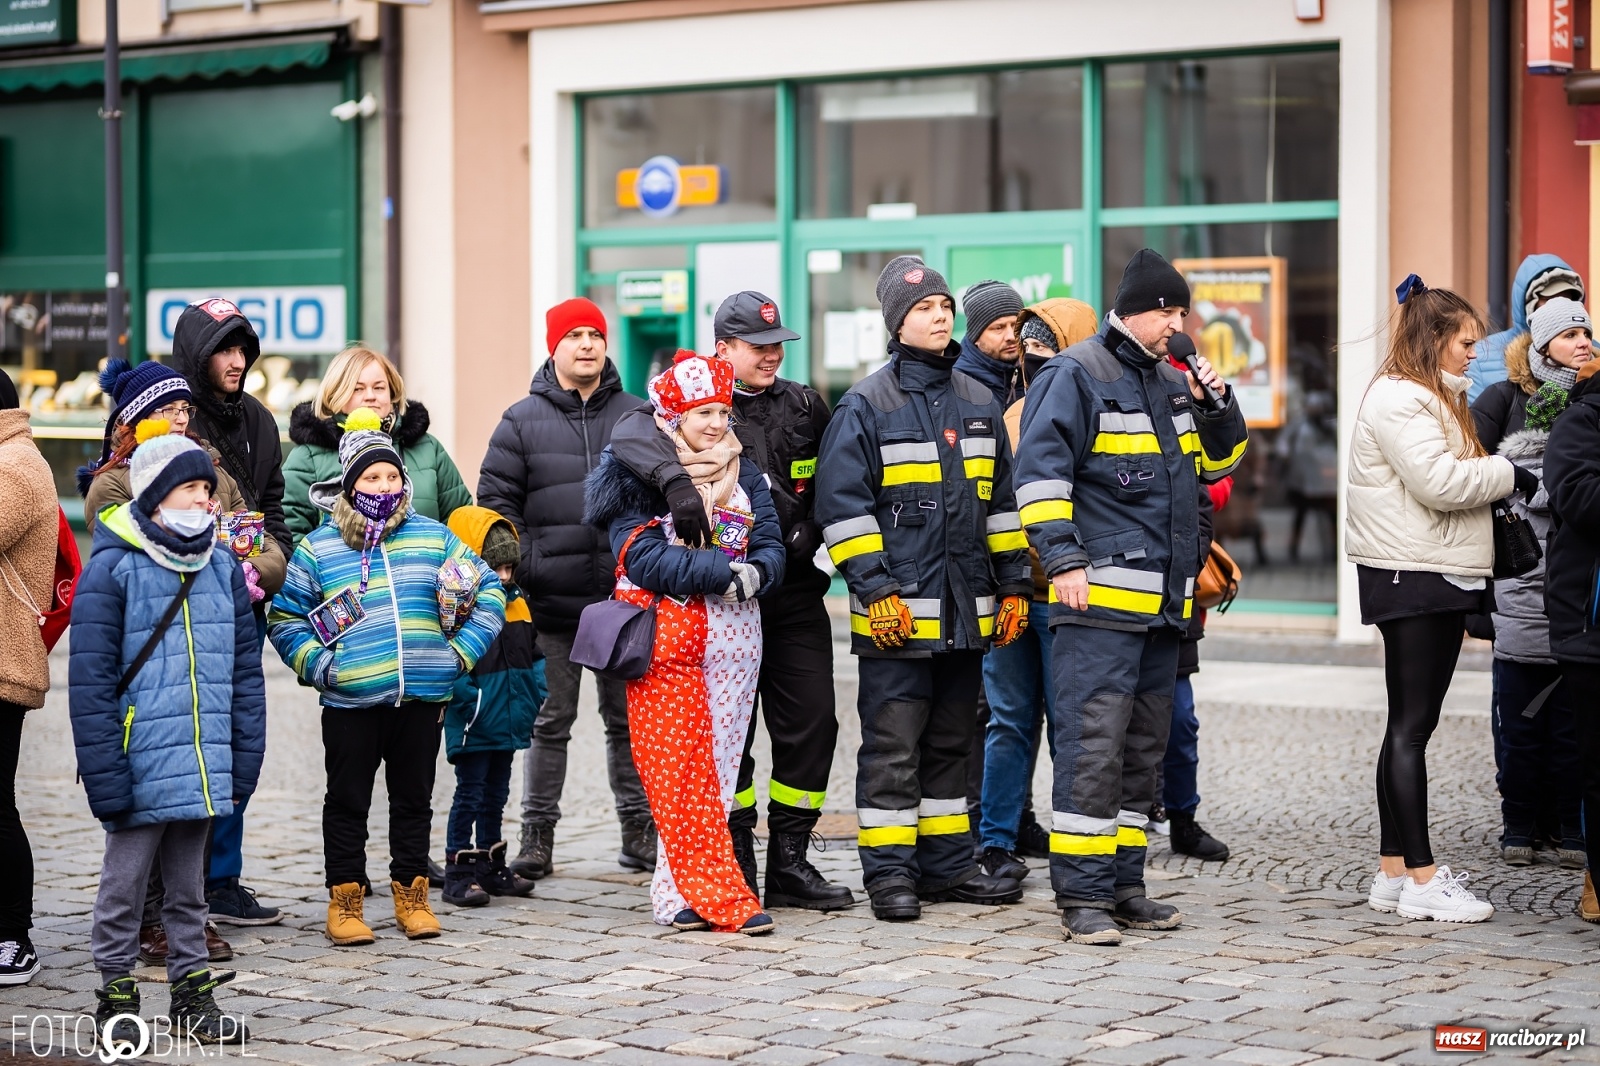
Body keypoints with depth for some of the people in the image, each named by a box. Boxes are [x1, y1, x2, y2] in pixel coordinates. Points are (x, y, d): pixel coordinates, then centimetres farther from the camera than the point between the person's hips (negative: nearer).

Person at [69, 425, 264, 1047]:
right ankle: (116, 995, 19)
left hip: (201, 764, 5)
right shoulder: (111, 570, -9)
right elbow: (90, 682, -11)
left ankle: (191, 991, 25)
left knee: (188, 885, 15)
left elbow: (245, 670, 12)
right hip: (140, 766, -5)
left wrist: (243, 758, 6)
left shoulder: (221, 567, 8)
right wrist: (106, 778, -14)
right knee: (124, 885, 7)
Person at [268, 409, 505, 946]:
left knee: (414, 798, 11)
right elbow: (284, 618, 7)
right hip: (350, 702, -2)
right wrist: (318, 665, -6)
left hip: (423, 699, 2)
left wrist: (462, 652, 3)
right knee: (348, 801, 5)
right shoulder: (317, 548, 3)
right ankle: (344, 899, 14)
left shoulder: (434, 538, 7)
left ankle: (411, 893, 21)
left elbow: (488, 591, 12)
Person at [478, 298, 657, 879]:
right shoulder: (522, 420, 4)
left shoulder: (638, 416, 8)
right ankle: (537, 834, 10)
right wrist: (516, 565, -7)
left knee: (626, 718, 9)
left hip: (624, 598, 1)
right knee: (549, 721, 3)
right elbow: (495, 499, 3)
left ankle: (638, 826, 18)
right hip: (550, 602, -1)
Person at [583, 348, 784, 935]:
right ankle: (722, 896, -6)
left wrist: (757, 571, -16)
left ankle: (679, 891, 7)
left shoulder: (743, 473, 14)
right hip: (663, 637, -5)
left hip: (732, 638, 5)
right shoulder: (636, 474, -1)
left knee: (716, 766, 2)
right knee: (678, 772, -8)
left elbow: (771, 550, 8)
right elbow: (644, 559, -13)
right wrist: (725, 571, -18)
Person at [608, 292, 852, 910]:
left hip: (797, 593, 4)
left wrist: (809, 536, 10)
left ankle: (790, 861, 11)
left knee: (812, 722, 2)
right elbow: (631, 434, -24)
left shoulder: (804, 406, 11)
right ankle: (735, 866, 11)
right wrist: (674, 478, -40)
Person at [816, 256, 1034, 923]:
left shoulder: (979, 403, 14)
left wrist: (1013, 584, 14)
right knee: (893, 745, -3)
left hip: (968, 611, 6)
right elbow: (842, 504, -9)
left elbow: (1000, 500, 19)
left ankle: (948, 866, 21)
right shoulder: (866, 405, -5)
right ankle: (890, 873, 3)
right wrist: (877, 590, -15)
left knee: (950, 742, 13)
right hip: (897, 614, -6)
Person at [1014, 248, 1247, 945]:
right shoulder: (1076, 376, -6)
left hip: (1163, 601, 9)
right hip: (1100, 597, -9)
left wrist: (1217, 404, 9)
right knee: (1093, 749, -10)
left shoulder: (1172, 383, 19)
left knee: (1145, 750, 12)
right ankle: (1082, 896, -7)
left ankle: (1124, 885, 19)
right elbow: (1040, 468, -12)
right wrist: (1063, 559, -19)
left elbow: (1217, 463, 28)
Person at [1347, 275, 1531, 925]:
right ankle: (1420, 879, -7)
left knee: (1412, 726, 10)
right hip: (1410, 578, -10)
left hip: (1441, 579, 10)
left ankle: (1393, 872, 13)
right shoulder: (1398, 398, -12)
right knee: (1411, 727, -8)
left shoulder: (1432, 398, 22)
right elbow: (1438, 481, -22)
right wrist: (1508, 474, -10)